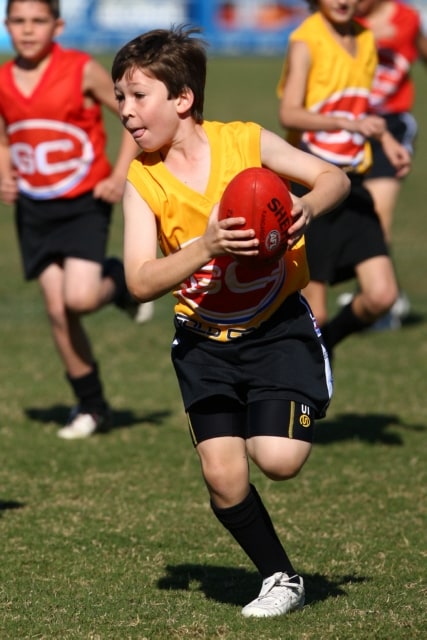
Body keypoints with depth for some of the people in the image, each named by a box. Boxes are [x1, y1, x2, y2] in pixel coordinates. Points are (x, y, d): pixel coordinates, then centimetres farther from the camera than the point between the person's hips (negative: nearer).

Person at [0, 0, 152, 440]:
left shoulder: (82, 71, -12)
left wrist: (120, 177, -12)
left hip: (85, 203, -4)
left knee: (79, 298, -20)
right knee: (57, 309, 0)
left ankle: (118, 280, 17)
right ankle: (91, 406, 14)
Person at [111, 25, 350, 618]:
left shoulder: (245, 142, -10)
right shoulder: (142, 183, -8)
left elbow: (334, 177, 1)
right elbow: (140, 281, -17)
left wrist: (306, 206, -21)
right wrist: (206, 247, -31)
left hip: (278, 325, -2)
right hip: (205, 341, 2)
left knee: (277, 460, -16)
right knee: (222, 474, -8)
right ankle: (280, 578, 15)